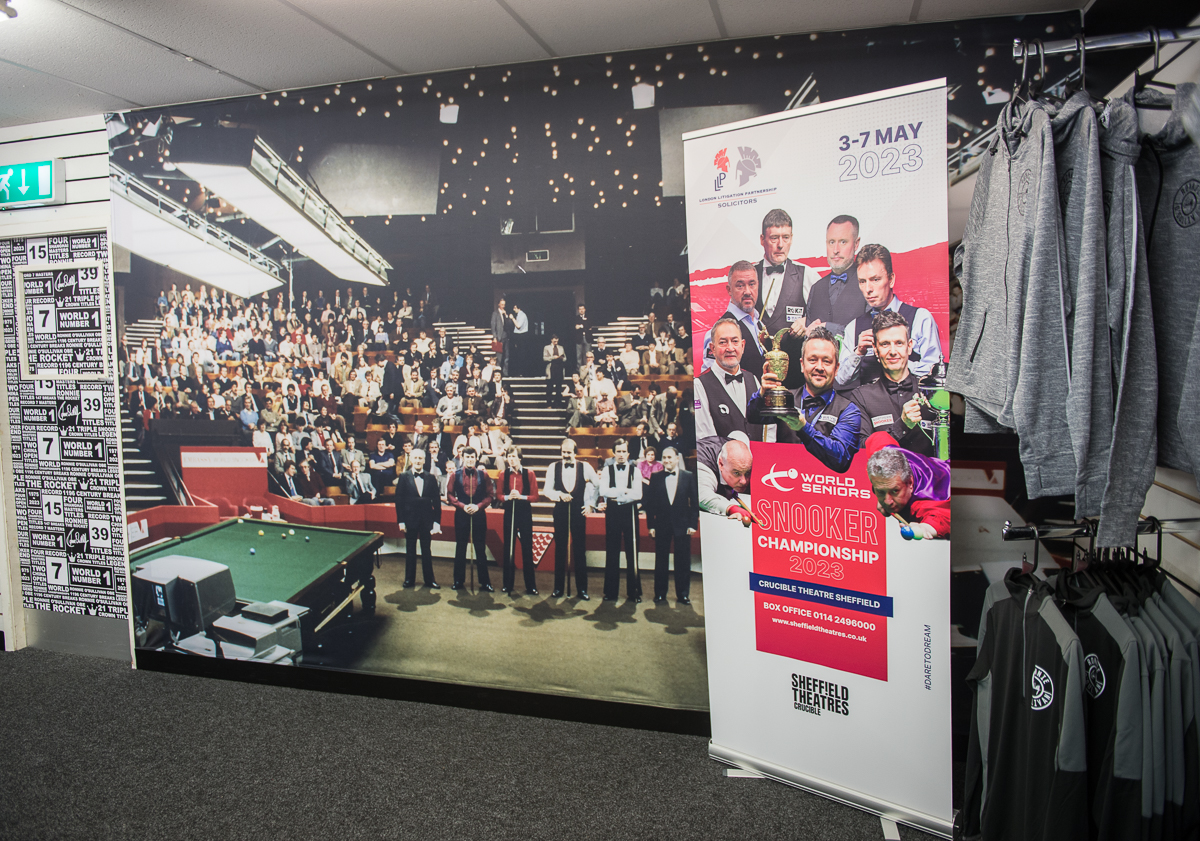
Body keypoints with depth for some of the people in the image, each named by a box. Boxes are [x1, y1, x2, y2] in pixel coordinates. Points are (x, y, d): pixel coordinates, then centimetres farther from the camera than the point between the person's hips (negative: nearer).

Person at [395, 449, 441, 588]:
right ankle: (409, 579, 20)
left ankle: (429, 579, 16)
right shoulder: (404, 477, -1)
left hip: (426, 519, 1)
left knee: (426, 550, 8)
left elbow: (436, 501, 3)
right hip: (410, 518, -1)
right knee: (410, 550, 9)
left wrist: (436, 521, -4)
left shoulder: (431, 479, 3)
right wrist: (401, 521, -7)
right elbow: (399, 500, -2)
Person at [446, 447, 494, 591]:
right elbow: (450, 494, 2)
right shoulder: (455, 475, 2)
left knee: (481, 549, 3)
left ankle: (485, 582, 10)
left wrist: (478, 506, -12)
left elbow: (489, 495, 3)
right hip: (461, 515, 0)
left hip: (479, 514, 0)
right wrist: (462, 506, -11)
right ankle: (458, 581, 17)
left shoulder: (483, 475, 2)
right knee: (460, 548, 8)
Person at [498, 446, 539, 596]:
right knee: (508, 548, 6)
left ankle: (531, 586, 8)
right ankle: (508, 584, 16)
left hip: (525, 513, -2)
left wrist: (521, 496, -17)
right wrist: (508, 497, -12)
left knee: (527, 549, 1)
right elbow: (500, 495, 8)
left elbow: (535, 497, -2)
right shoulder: (504, 474, 3)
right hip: (509, 513, 2)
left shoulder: (529, 473, -2)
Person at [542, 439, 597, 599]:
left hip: (578, 512, -1)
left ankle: (582, 588, 11)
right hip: (560, 512, 1)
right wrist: (560, 495, -17)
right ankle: (558, 587, 17)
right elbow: (547, 490, 0)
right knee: (560, 550, 8)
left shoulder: (585, 467, -3)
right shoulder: (553, 468, 1)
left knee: (580, 550, 3)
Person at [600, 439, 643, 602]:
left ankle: (634, 591, 11)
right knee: (612, 552, 4)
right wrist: (625, 491, -13)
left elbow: (637, 494, -10)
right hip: (612, 513, 1)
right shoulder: (606, 470, 5)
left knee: (632, 552, 3)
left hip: (630, 511, 0)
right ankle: (611, 591, 11)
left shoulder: (635, 471, 2)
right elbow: (603, 491, -10)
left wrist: (615, 495, -12)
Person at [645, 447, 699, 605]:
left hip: (682, 525, 0)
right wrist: (650, 525, -2)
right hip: (662, 525, 1)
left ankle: (683, 594, 13)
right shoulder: (655, 478, 4)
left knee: (683, 561, 3)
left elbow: (694, 502, 2)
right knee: (661, 560, 6)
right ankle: (660, 593, 16)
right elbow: (650, 503, 4)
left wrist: (693, 524, -5)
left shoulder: (688, 477, 3)